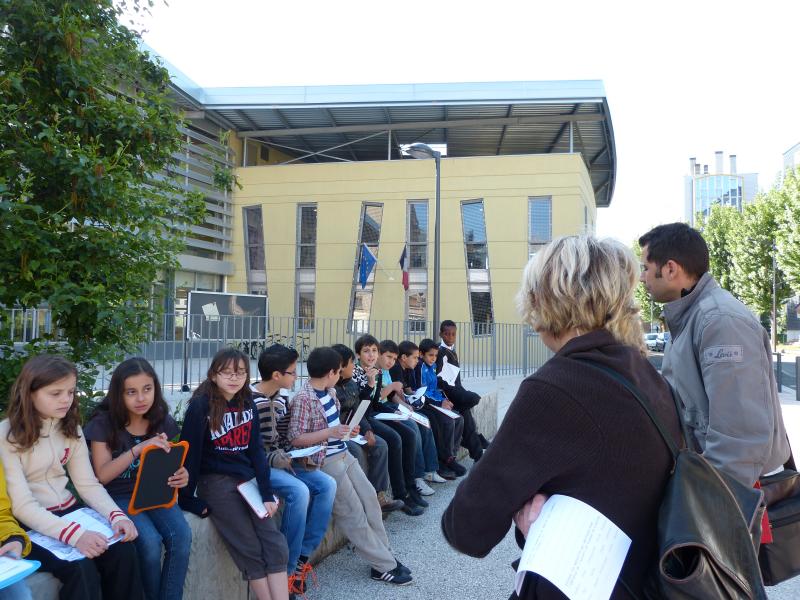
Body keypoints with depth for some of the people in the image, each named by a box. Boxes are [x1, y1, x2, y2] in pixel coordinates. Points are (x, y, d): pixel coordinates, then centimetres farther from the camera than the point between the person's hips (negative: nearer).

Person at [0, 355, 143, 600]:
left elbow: (88, 484, 4)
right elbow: (22, 505, -21)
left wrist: (116, 515, -16)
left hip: (68, 511, 5)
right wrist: (74, 534, -34)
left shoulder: (70, 428, 5)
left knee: (124, 551, -18)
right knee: (80, 568, -28)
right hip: (28, 525, -5)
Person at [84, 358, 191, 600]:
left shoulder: (163, 421, 0)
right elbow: (103, 475, -14)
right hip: (118, 495, -3)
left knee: (182, 536, -24)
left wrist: (181, 476, -16)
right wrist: (139, 448, -28)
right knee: (150, 541, -27)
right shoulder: (104, 423, -9)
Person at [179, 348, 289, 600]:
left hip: (248, 480, 5)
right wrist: (187, 499, -7)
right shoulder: (201, 405, -10)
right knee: (251, 551, -11)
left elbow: (256, 450, 6)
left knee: (276, 546, -8)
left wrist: (267, 493, -1)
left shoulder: (247, 403, 6)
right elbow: (190, 453, -8)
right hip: (215, 482, -5)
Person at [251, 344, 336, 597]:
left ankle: (302, 556, -4)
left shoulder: (282, 398, 8)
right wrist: (276, 460, -22)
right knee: (299, 491, -30)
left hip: (282, 460, 8)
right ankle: (287, 567, -16)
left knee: (326, 484, -9)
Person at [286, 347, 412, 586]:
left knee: (370, 499, 6)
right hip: (325, 461, -9)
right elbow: (295, 439, -19)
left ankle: (384, 555, 17)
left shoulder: (330, 392, 8)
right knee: (354, 514, -3)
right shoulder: (303, 399, -18)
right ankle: (384, 566, 6)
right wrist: (330, 432, -26)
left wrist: (346, 429, 3)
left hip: (343, 454, 9)